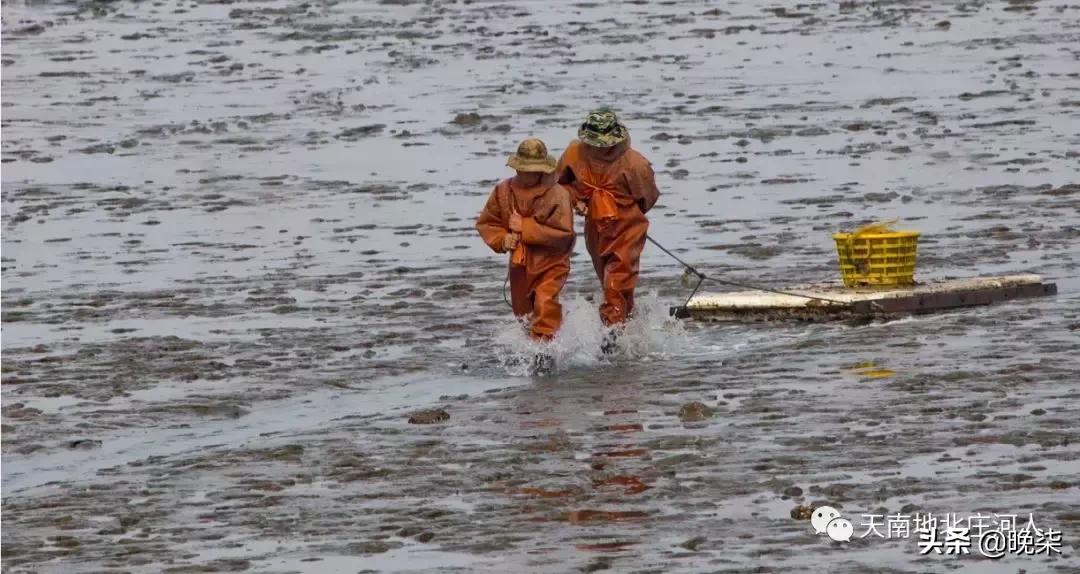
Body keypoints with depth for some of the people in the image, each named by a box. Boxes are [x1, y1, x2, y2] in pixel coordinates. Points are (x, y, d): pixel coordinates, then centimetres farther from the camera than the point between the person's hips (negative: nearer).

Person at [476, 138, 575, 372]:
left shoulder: (557, 194, -19)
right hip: (520, 263, 6)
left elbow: (562, 233, -25)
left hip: (551, 262, -6)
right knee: (522, 309, 18)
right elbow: (485, 222, 6)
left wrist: (524, 228, -25)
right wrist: (502, 239, -15)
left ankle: (544, 350, -22)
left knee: (545, 303, -26)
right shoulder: (504, 191, -3)